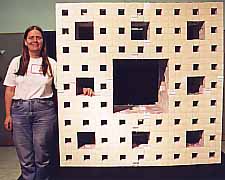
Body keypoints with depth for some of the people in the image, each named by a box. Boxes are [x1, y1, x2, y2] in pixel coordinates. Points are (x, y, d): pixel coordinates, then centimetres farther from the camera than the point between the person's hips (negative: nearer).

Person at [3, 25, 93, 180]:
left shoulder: (51, 63, 6)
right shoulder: (17, 62, 9)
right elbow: (9, 90, 8)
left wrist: (82, 90, -19)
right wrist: (8, 115, 2)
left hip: (44, 109, -1)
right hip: (20, 109, 1)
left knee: (42, 156, 3)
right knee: (25, 157, 5)